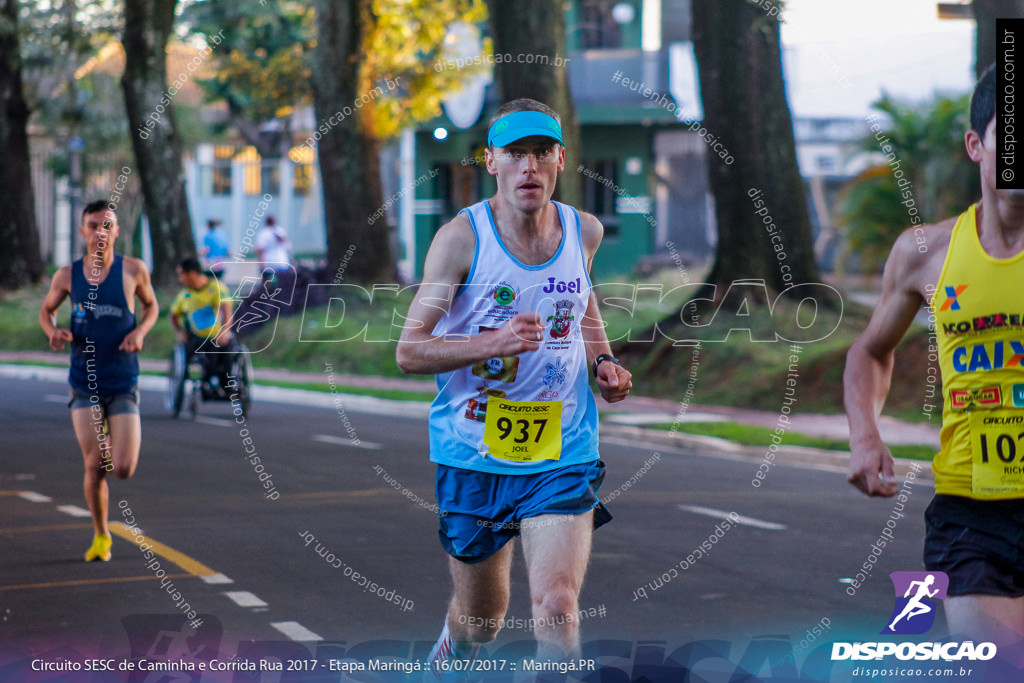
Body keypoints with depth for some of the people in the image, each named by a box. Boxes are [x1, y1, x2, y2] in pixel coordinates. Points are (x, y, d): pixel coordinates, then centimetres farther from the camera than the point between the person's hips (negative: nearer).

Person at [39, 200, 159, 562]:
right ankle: (100, 536, 18)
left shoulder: (133, 270, -4)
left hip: (124, 385, -1)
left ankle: (113, 439, 30)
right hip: (85, 384, 1)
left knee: (123, 470, -7)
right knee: (94, 468, -4)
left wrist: (141, 331, -7)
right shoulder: (67, 276, -1)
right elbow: (46, 310, 16)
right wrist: (53, 332, -6)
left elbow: (151, 305, 14)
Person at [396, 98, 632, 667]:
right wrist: (494, 342, -27)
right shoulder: (462, 237, -11)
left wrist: (603, 360, 6)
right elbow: (409, 351, -12)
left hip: (563, 455, 1)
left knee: (558, 609, -17)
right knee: (482, 617, 16)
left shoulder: (585, 231, 1)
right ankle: (451, 655, 52)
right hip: (474, 455, -1)